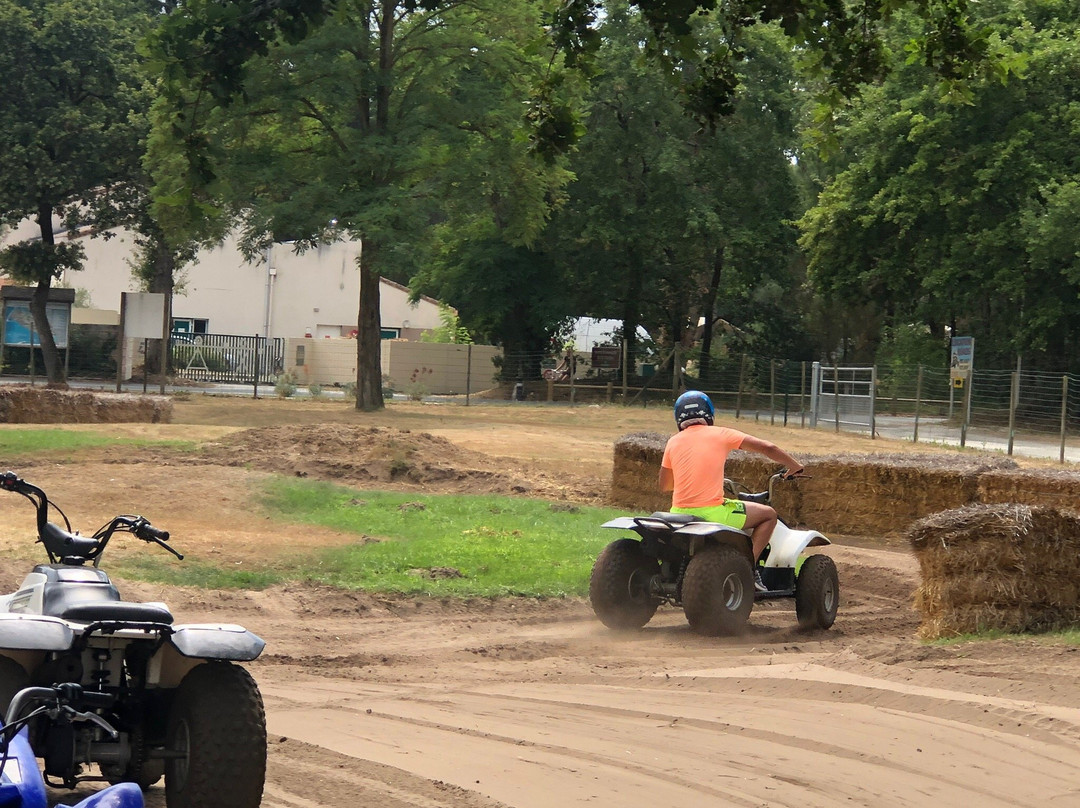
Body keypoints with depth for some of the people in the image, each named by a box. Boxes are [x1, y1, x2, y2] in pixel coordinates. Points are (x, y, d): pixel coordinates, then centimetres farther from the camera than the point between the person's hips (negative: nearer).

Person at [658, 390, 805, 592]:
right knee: (769, 515, 13)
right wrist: (795, 467, 15)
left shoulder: (673, 442, 10)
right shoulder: (720, 434, 2)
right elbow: (768, 448, 0)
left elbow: (664, 485, 19)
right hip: (711, 512, -4)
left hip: (679, 514, 4)